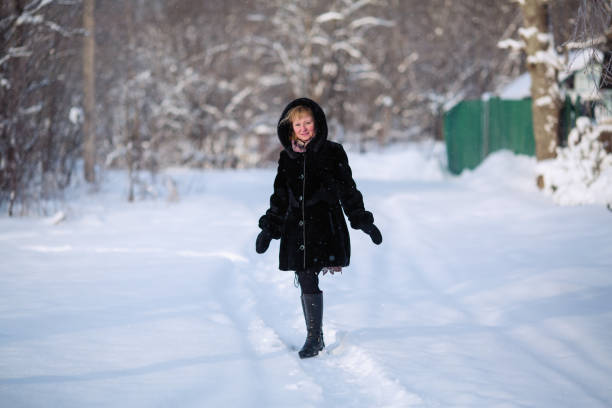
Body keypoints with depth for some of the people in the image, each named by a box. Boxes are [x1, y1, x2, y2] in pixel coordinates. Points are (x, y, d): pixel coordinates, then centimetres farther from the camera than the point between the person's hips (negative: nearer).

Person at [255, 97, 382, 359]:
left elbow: (348, 190, 4)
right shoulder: (287, 157, 11)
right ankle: (314, 337, 12)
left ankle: (315, 339, -6)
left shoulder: (332, 153, 1)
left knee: (313, 285, -11)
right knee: (307, 284, 3)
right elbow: (280, 196, 18)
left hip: (326, 227, -4)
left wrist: (363, 221, 0)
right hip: (297, 228, 4)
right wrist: (269, 228, 15)